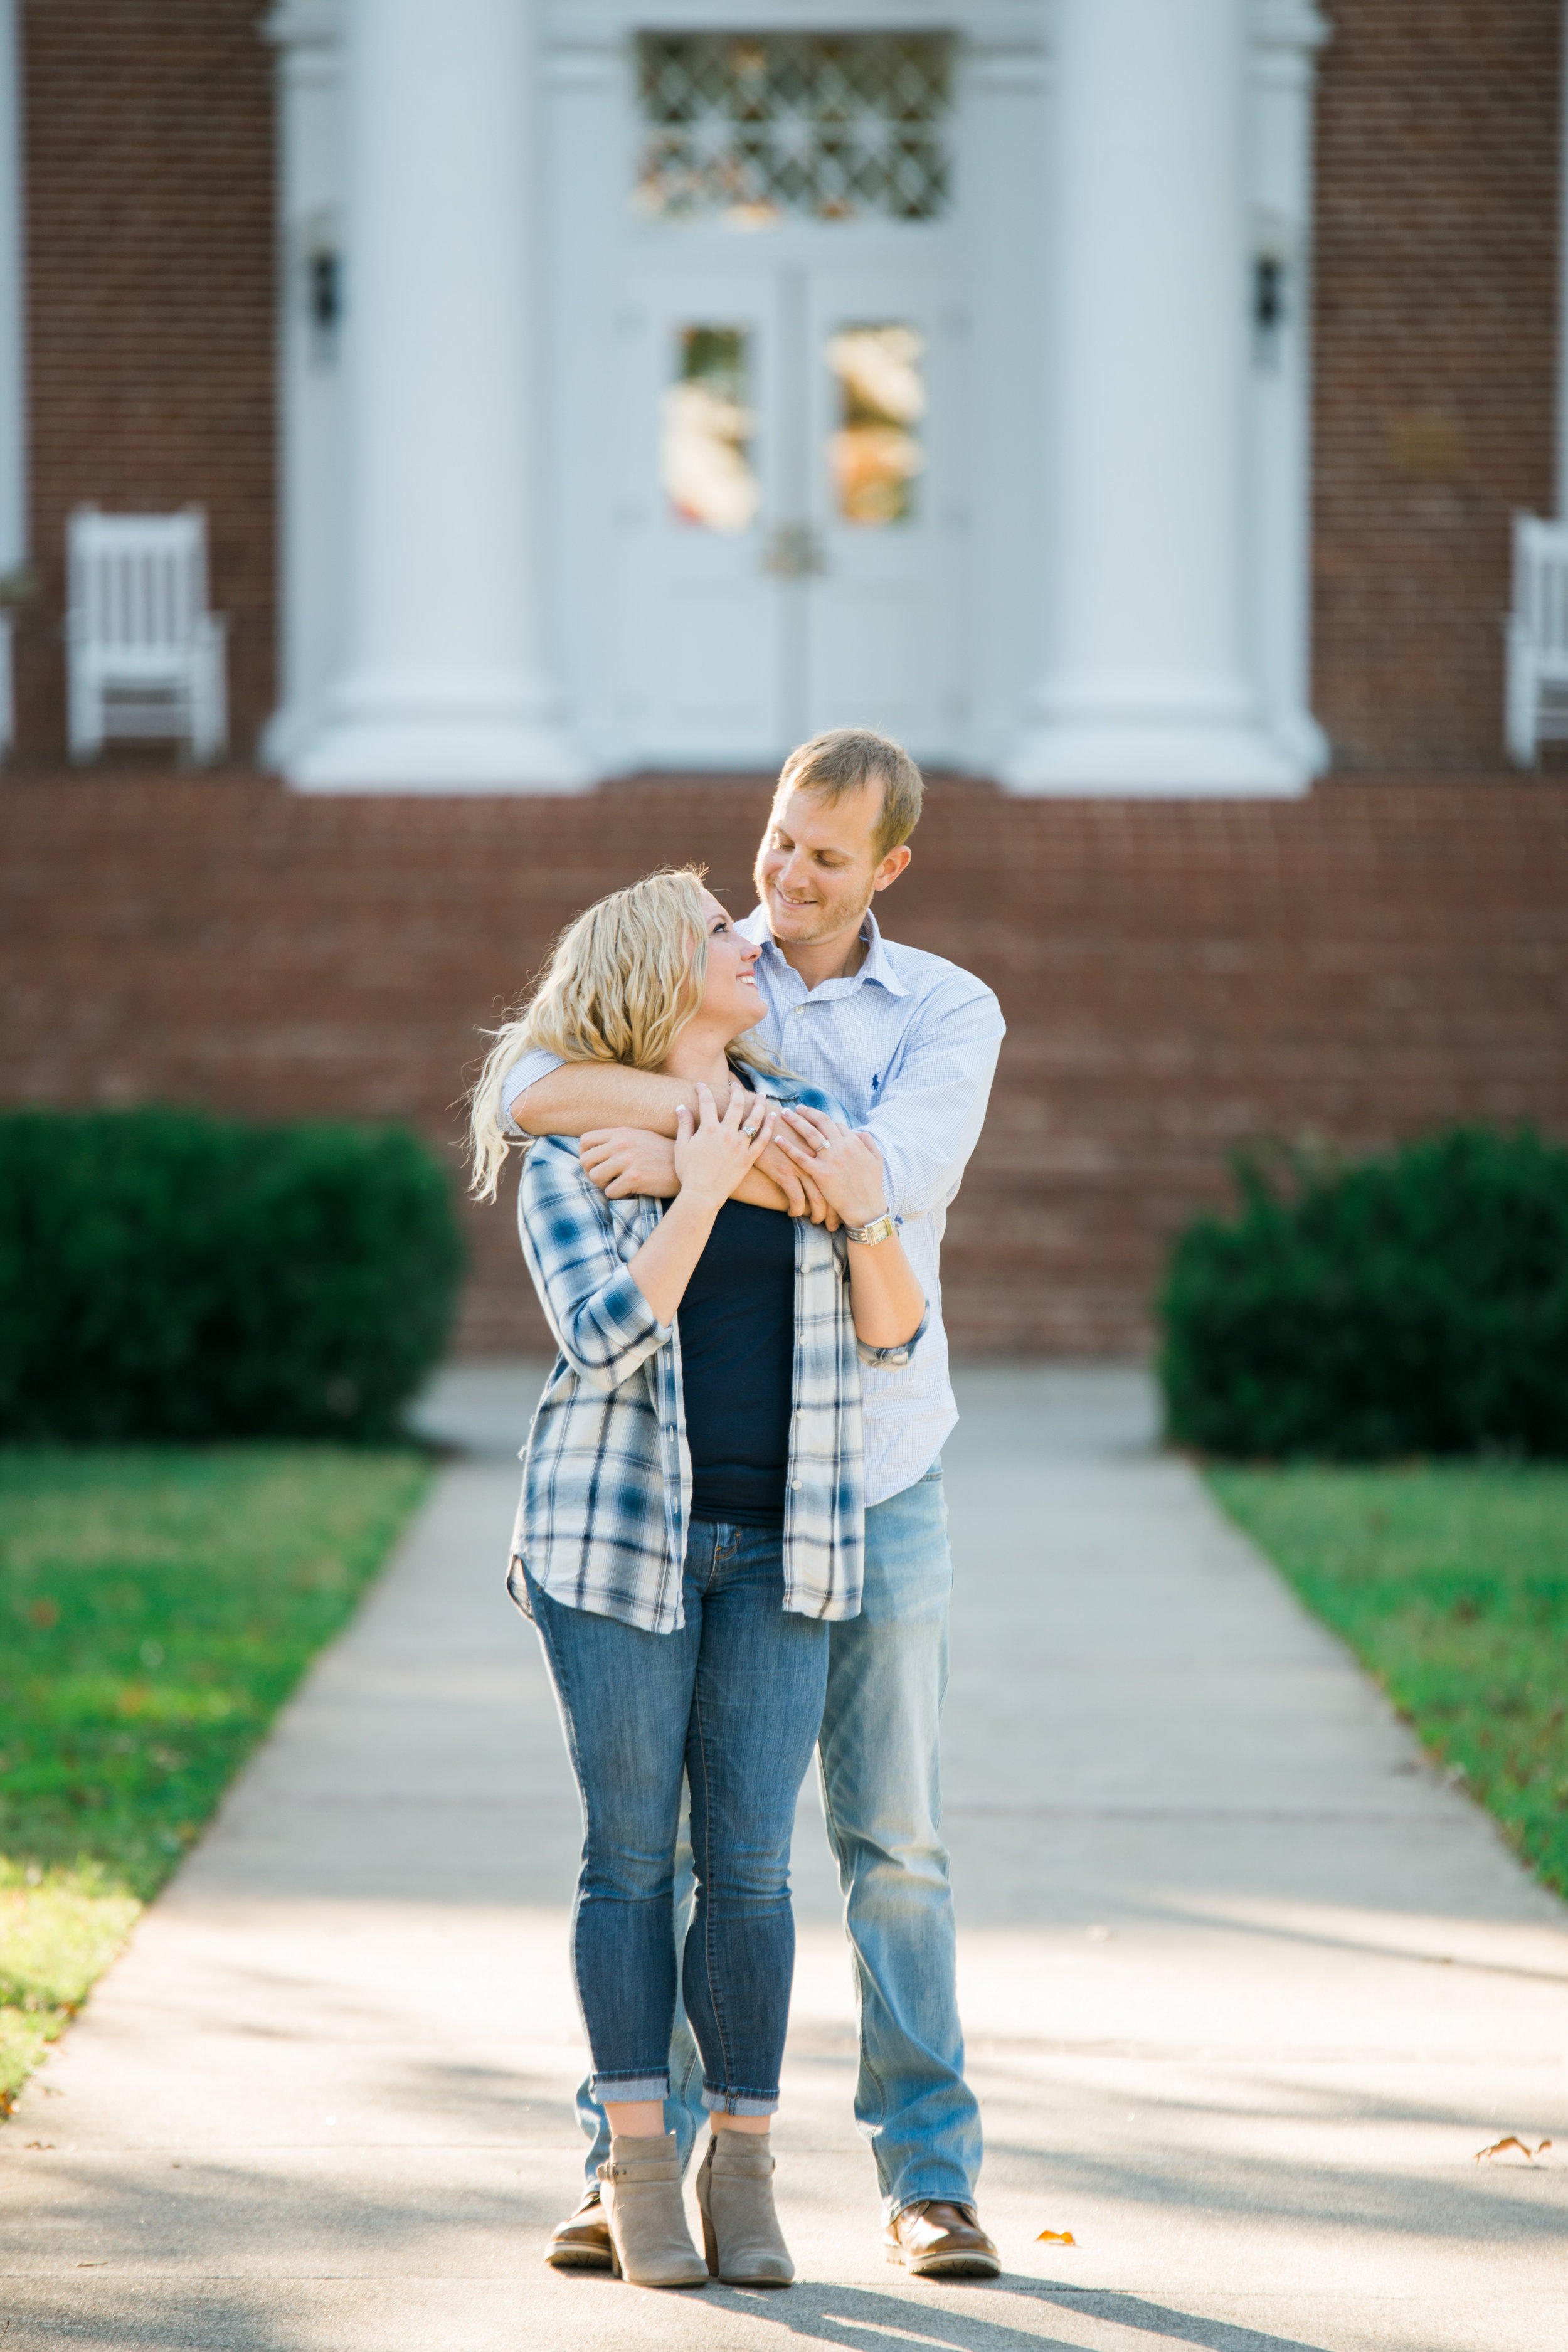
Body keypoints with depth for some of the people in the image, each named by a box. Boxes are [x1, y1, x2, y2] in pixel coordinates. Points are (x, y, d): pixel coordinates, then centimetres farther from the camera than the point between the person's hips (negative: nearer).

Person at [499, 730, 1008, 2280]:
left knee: (890, 1833, 1)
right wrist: (719, 1113, -36)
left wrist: (689, 1163, -32)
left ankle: (929, 2182, 7)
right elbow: (528, 1092, -21)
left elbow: (895, 1180, -23)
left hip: (875, 1473, 0)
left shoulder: (951, 1015, -2)